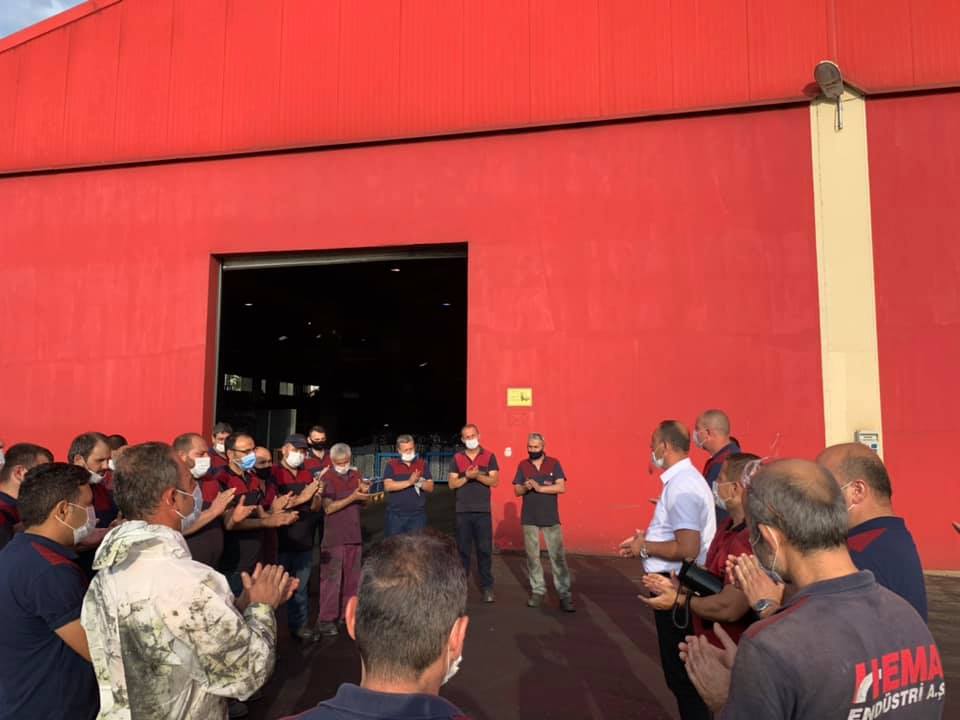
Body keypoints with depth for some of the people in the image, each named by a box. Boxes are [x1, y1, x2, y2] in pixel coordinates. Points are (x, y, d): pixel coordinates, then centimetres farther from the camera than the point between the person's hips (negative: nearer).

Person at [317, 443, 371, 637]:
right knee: (331, 578, -3)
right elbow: (328, 508, -18)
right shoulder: (327, 478, -9)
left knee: (352, 577, 13)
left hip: (354, 534, 6)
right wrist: (352, 497, -23)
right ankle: (325, 619, 5)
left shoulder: (356, 475, 8)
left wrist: (365, 492, -7)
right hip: (334, 537, -6)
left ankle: (347, 613, 25)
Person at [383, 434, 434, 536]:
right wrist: (409, 482, -20)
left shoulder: (423, 464, 7)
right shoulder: (391, 464, 2)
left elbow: (430, 487, 3)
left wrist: (420, 482, -18)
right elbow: (388, 486, -12)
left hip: (418, 515, 1)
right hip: (396, 515, -1)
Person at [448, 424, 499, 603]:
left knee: (485, 549, 1)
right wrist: (467, 477, -14)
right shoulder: (457, 458, 6)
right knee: (462, 549, 8)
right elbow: (452, 484, 1)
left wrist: (478, 476, -19)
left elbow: (494, 481, -5)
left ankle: (487, 587, 9)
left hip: (483, 511, -1)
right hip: (463, 511, 1)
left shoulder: (489, 456, 2)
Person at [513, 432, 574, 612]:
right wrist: (525, 487, -18)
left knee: (558, 556, -3)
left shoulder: (554, 464, -1)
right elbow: (517, 491, 4)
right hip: (529, 518, 2)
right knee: (532, 556, 7)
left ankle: (565, 594, 2)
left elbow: (561, 488, -10)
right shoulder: (522, 465, 6)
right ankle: (538, 591, 19)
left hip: (551, 518, -2)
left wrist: (539, 487, -17)